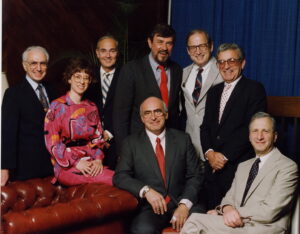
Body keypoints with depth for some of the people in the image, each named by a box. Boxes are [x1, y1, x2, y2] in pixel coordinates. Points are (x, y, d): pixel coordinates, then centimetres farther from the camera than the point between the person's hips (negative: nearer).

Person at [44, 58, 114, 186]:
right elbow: (52, 142, -4)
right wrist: (76, 162, -13)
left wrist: (98, 159, -4)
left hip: (90, 163, 5)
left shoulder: (91, 107, 16)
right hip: (66, 166, -5)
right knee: (114, 179, -31)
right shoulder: (57, 106, 1)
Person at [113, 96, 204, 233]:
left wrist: (184, 204, -10)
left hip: (181, 202, 2)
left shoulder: (182, 139, 10)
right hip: (151, 207, -1)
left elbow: (195, 175, 6)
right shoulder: (131, 143, 8)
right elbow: (120, 177, 0)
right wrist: (146, 190, -18)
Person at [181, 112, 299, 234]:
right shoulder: (243, 166, 21)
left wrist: (232, 211, -8)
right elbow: (229, 198, 15)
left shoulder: (288, 167, -2)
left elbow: (269, 211, -11)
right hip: (235, 224, 6)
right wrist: (227, 208, -9)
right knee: (195, 220, -23)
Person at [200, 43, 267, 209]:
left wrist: (225, 156, -13)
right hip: (213, 168, 5)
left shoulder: (254, 89, -2)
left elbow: (251, 127, -12)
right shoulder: (214, 92, 18)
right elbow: (205, 126, 13)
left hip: (239, 167, -5)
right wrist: (209, 152, -4)